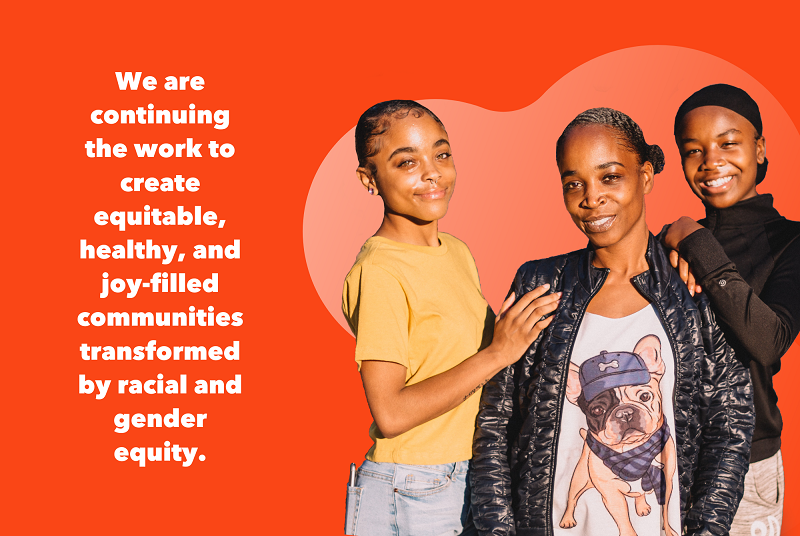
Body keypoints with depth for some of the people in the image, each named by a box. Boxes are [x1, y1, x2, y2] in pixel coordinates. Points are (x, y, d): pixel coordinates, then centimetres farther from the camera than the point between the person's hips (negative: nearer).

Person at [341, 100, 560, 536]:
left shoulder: (458, 252, 9)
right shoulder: (379, 272, -17)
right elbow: (390, 414, -22)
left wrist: (519, 330, -5)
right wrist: (497, 353, -21)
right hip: (411, 500, -7)